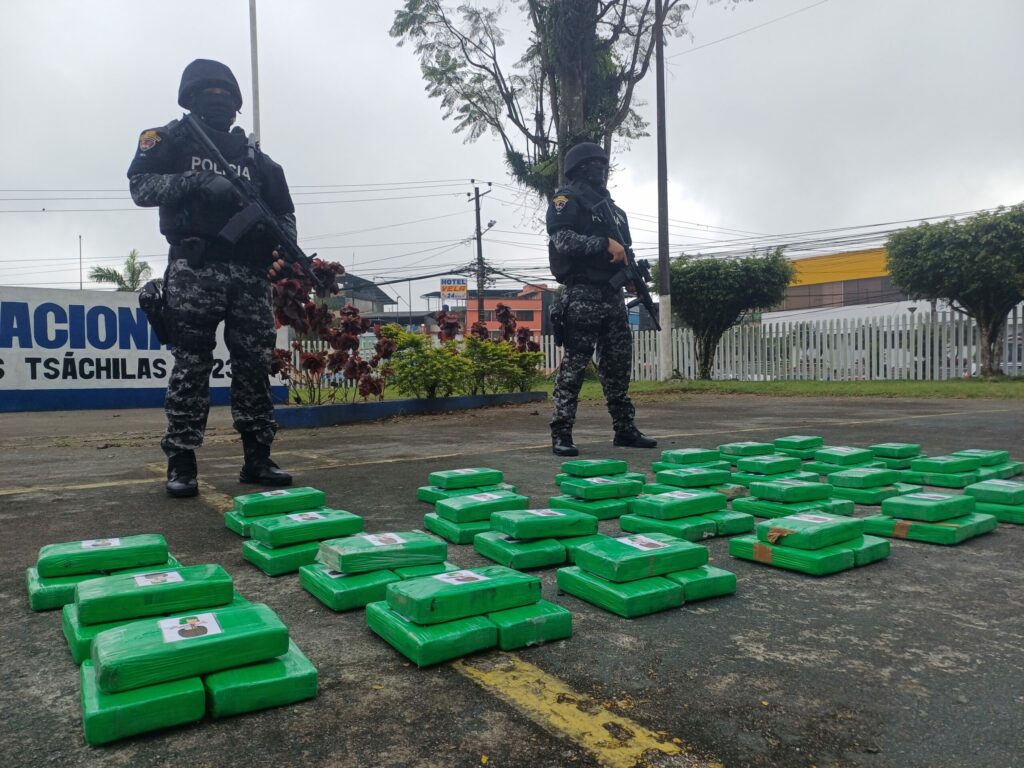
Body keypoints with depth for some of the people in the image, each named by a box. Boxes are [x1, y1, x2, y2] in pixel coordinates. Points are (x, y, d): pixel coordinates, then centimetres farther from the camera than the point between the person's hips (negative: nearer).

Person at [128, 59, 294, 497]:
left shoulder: (254, 157, 21)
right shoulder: (172, 139, 12)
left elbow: (283, 212, 18)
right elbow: (140, 185, -2)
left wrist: (284, 248, -2)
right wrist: (197, 182, -16)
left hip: (249, 273, 4)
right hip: (195, 269, -3)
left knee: (255, 364, 0)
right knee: (192, 365, -6)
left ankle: (257, 459, 6)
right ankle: (181, 463, 0)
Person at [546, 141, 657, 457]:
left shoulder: (611, 207, 24)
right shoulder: (567, 199, -1)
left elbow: (623, 251, 27)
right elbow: (562, 239, -18)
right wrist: (605, 244, -18)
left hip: (613, 294, 8)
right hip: (582, 293, -8)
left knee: (619, 363, 8)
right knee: (575, 363, -9)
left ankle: (625, 429, 16)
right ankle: (561, 434, -4)